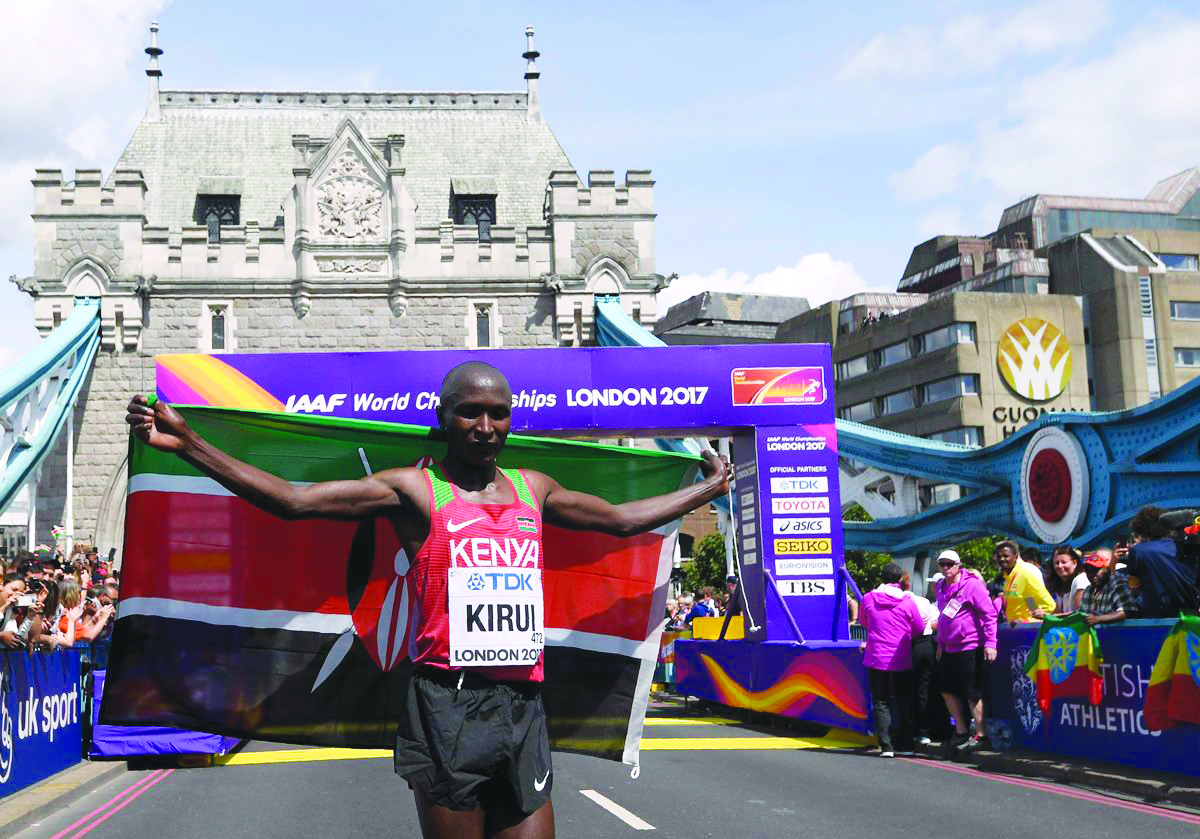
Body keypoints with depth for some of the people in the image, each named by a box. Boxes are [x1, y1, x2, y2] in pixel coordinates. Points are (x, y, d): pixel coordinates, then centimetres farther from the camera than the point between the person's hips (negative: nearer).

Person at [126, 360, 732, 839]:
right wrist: (187, 443, -14)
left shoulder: (531, 489, 16)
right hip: (448, 704, -4)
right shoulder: (414, 490, 1)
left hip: (523, 707, 4)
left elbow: (624, 518, 30)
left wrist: (707, 488, 39)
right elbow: (292, 500, -7)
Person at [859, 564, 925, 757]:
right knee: (904, 703, 13)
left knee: (881, 703, 6)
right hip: (902, 661, 0)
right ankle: (906, 745, 15)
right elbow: (919, 630, 3)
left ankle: (886, 746, -1)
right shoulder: (908, 602, -7)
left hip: (877, 660, 0)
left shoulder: (868, 599, -5)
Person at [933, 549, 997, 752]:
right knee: (947, 690, 13)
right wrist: (940, 642, 22)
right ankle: (961, 732, 26)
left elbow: (989, 614, -14)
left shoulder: (971, 584, -12)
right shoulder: (942, 587, 11)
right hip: (949, 648, 8)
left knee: (972, 693, -3)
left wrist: (990, 643, -19)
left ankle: (981, 736, 7)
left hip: (969, 647, -8)